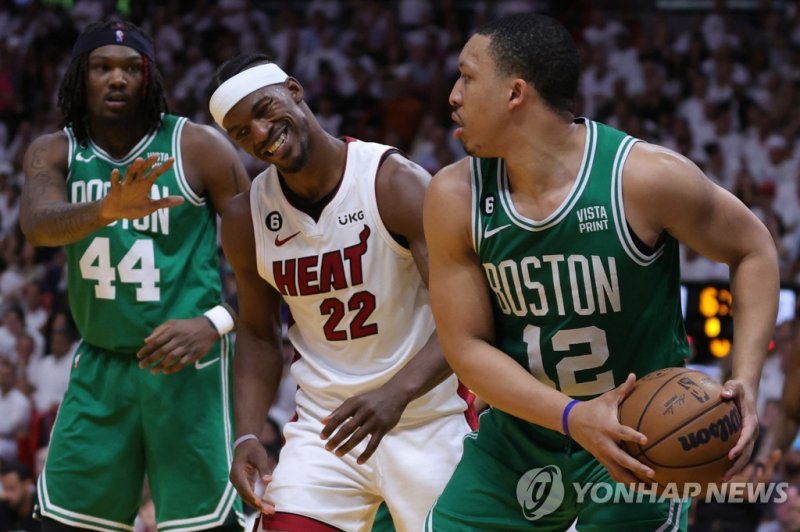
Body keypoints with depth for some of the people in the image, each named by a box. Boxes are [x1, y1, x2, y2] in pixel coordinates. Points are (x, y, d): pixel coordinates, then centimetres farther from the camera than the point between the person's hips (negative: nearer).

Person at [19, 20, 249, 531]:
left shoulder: (199, 146, -7)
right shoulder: (55, 152, 1)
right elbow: (37, 223, -21)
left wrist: (215, 322, -20)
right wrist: (107, 210, -41)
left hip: (187, 363, -4)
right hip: (99, 364, 4)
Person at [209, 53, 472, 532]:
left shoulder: (396, 184, -16)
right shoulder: (246, 220, -1)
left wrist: (396, 393, -37)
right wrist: (247, 436, -2)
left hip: (428, 418, -3)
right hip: (323, 422, 3)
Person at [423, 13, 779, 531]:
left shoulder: (646, 177, -20)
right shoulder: (455, 198, -11)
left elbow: (753, 248, -5)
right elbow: (467, 347, -9)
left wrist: (746, 379, -17)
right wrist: (573, 417, -24)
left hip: (638, 435, -3)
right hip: (522, 427, 3)